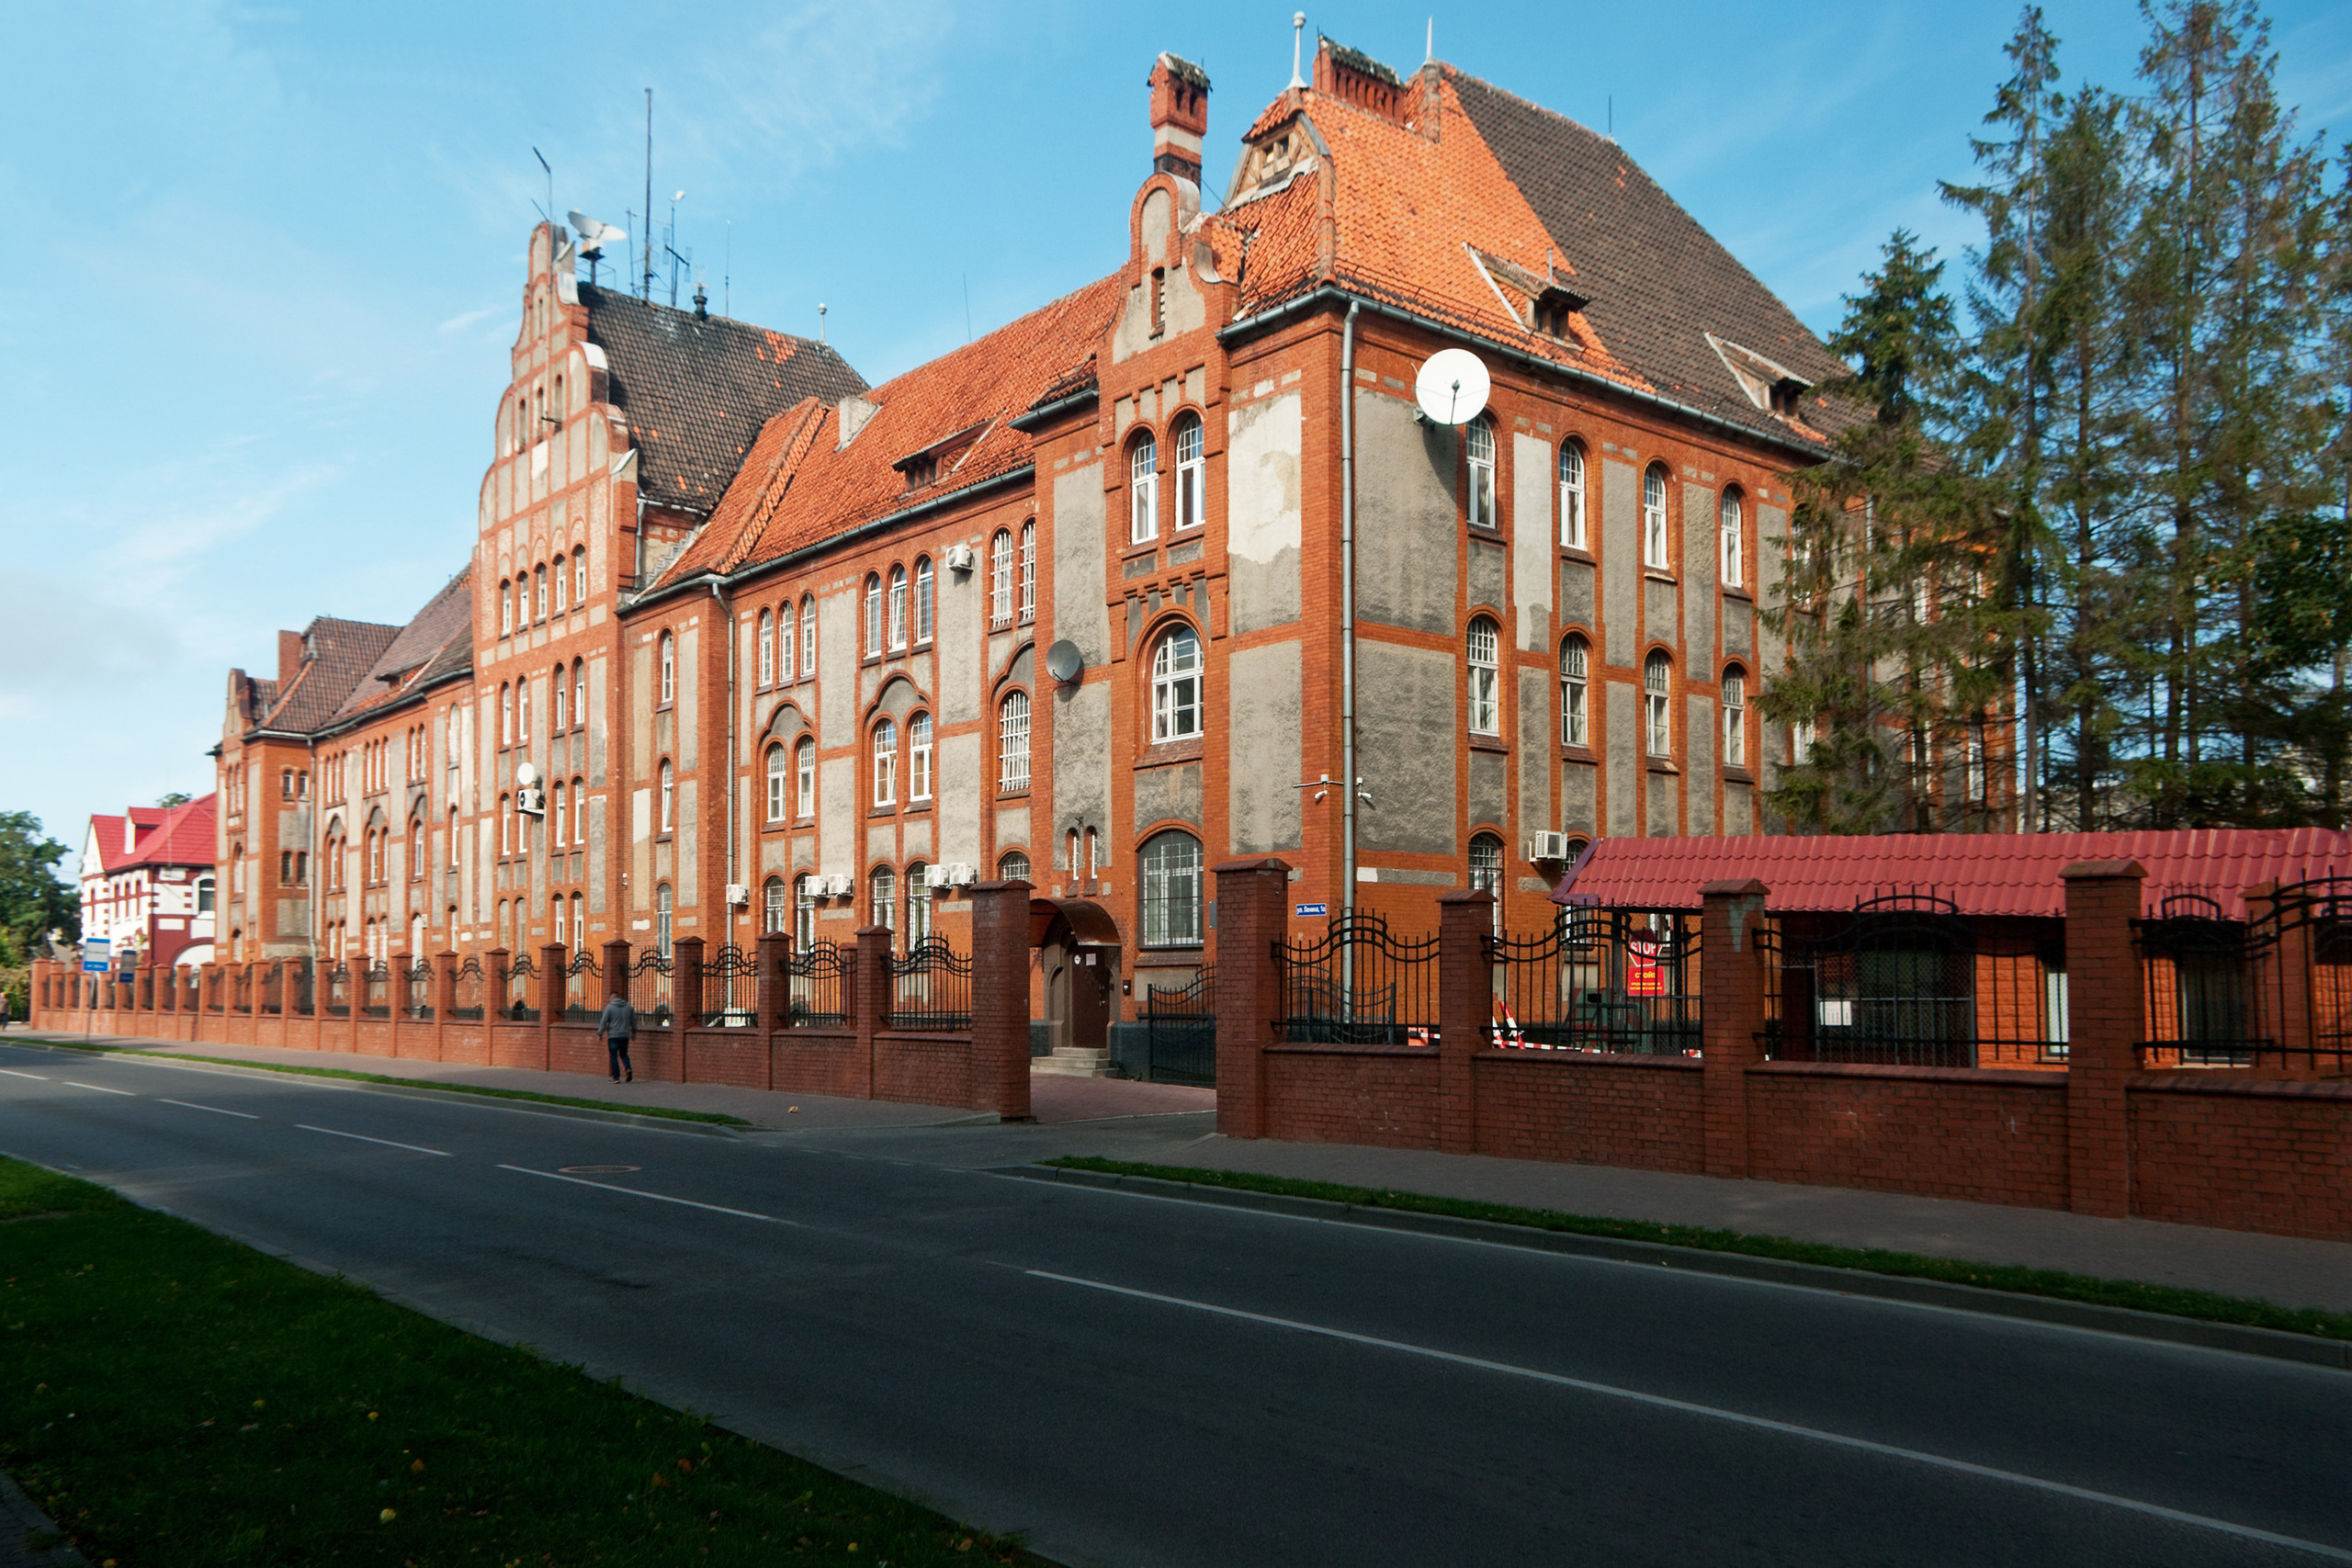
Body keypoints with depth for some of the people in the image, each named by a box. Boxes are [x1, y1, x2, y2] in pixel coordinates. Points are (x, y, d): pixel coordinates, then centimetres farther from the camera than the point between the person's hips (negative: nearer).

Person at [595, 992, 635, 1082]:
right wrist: (634, 1032, 29)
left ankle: (616, 1077, -2)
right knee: (624, 1054, 17)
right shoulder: (629, 1007, 9)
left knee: (614, 1056, 2)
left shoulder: (609, 1007, -4)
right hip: (625, 1036, 4)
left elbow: (603, 1022, -7)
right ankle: (628, 1069, -8)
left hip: (613, 1035, -4)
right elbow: (633, 1021, 16)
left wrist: (600, 1034, 1)